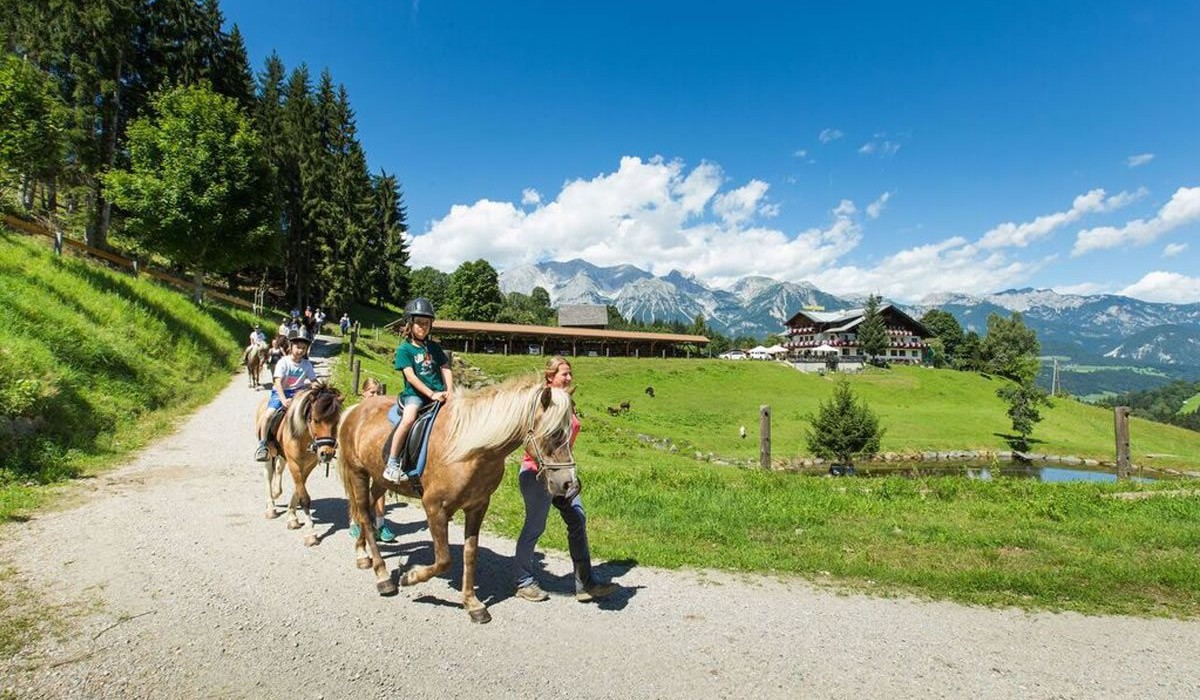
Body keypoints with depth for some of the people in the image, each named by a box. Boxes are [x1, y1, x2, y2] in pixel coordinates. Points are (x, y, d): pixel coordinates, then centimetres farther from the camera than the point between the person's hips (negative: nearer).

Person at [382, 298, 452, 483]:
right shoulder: (404, 349, 1)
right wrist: (431, 394, -18)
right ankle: (392, 464, -21)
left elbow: (445, 369, 11)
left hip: (438, 394, 5)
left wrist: (449, 391, -7)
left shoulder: (434, 347, 15)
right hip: (414, 394, -5)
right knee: (408, 419, -31)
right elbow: (411, 377, -10)